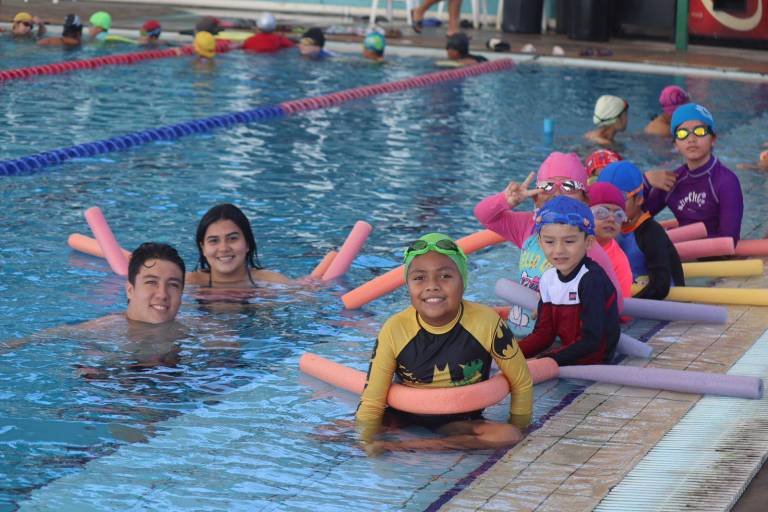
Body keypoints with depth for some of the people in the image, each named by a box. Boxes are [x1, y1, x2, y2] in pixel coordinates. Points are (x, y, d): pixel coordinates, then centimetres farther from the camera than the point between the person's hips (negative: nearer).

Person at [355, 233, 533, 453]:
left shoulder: (486, 323, -16)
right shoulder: (394, 331, -15)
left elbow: (521, 383, -1)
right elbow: (371, 402, -9)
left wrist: (516, 432, 0)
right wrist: (365, 443, -22)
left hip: (461, 423, 0)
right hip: (404, 420, 0)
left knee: (509, 436, -30)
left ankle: (407, 446, -26)